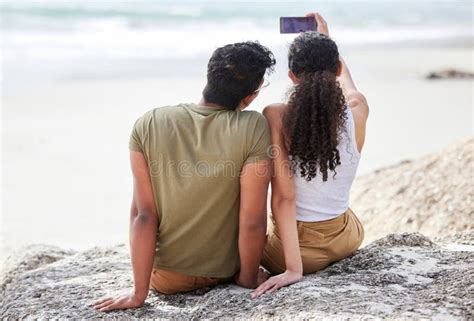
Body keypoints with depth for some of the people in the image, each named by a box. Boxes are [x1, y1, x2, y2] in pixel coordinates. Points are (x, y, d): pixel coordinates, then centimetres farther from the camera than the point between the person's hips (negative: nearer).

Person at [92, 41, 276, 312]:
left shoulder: (149, 125, -15)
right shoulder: (254, 128, -22)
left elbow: (142, 214, -15)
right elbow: (253, 220, -21)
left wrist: (139, 293, -7)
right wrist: (248, 278, -4)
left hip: (167, 278, 2)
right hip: (225, 272, -1)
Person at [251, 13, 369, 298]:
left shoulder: (276, 117, -20)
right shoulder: (357, 109, -11)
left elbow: (284, 198, -23)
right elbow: (346, 79, 15)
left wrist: (293, 268, -22)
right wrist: (326, 38, 31)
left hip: (298, 248, -2)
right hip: (346, 241, 2)